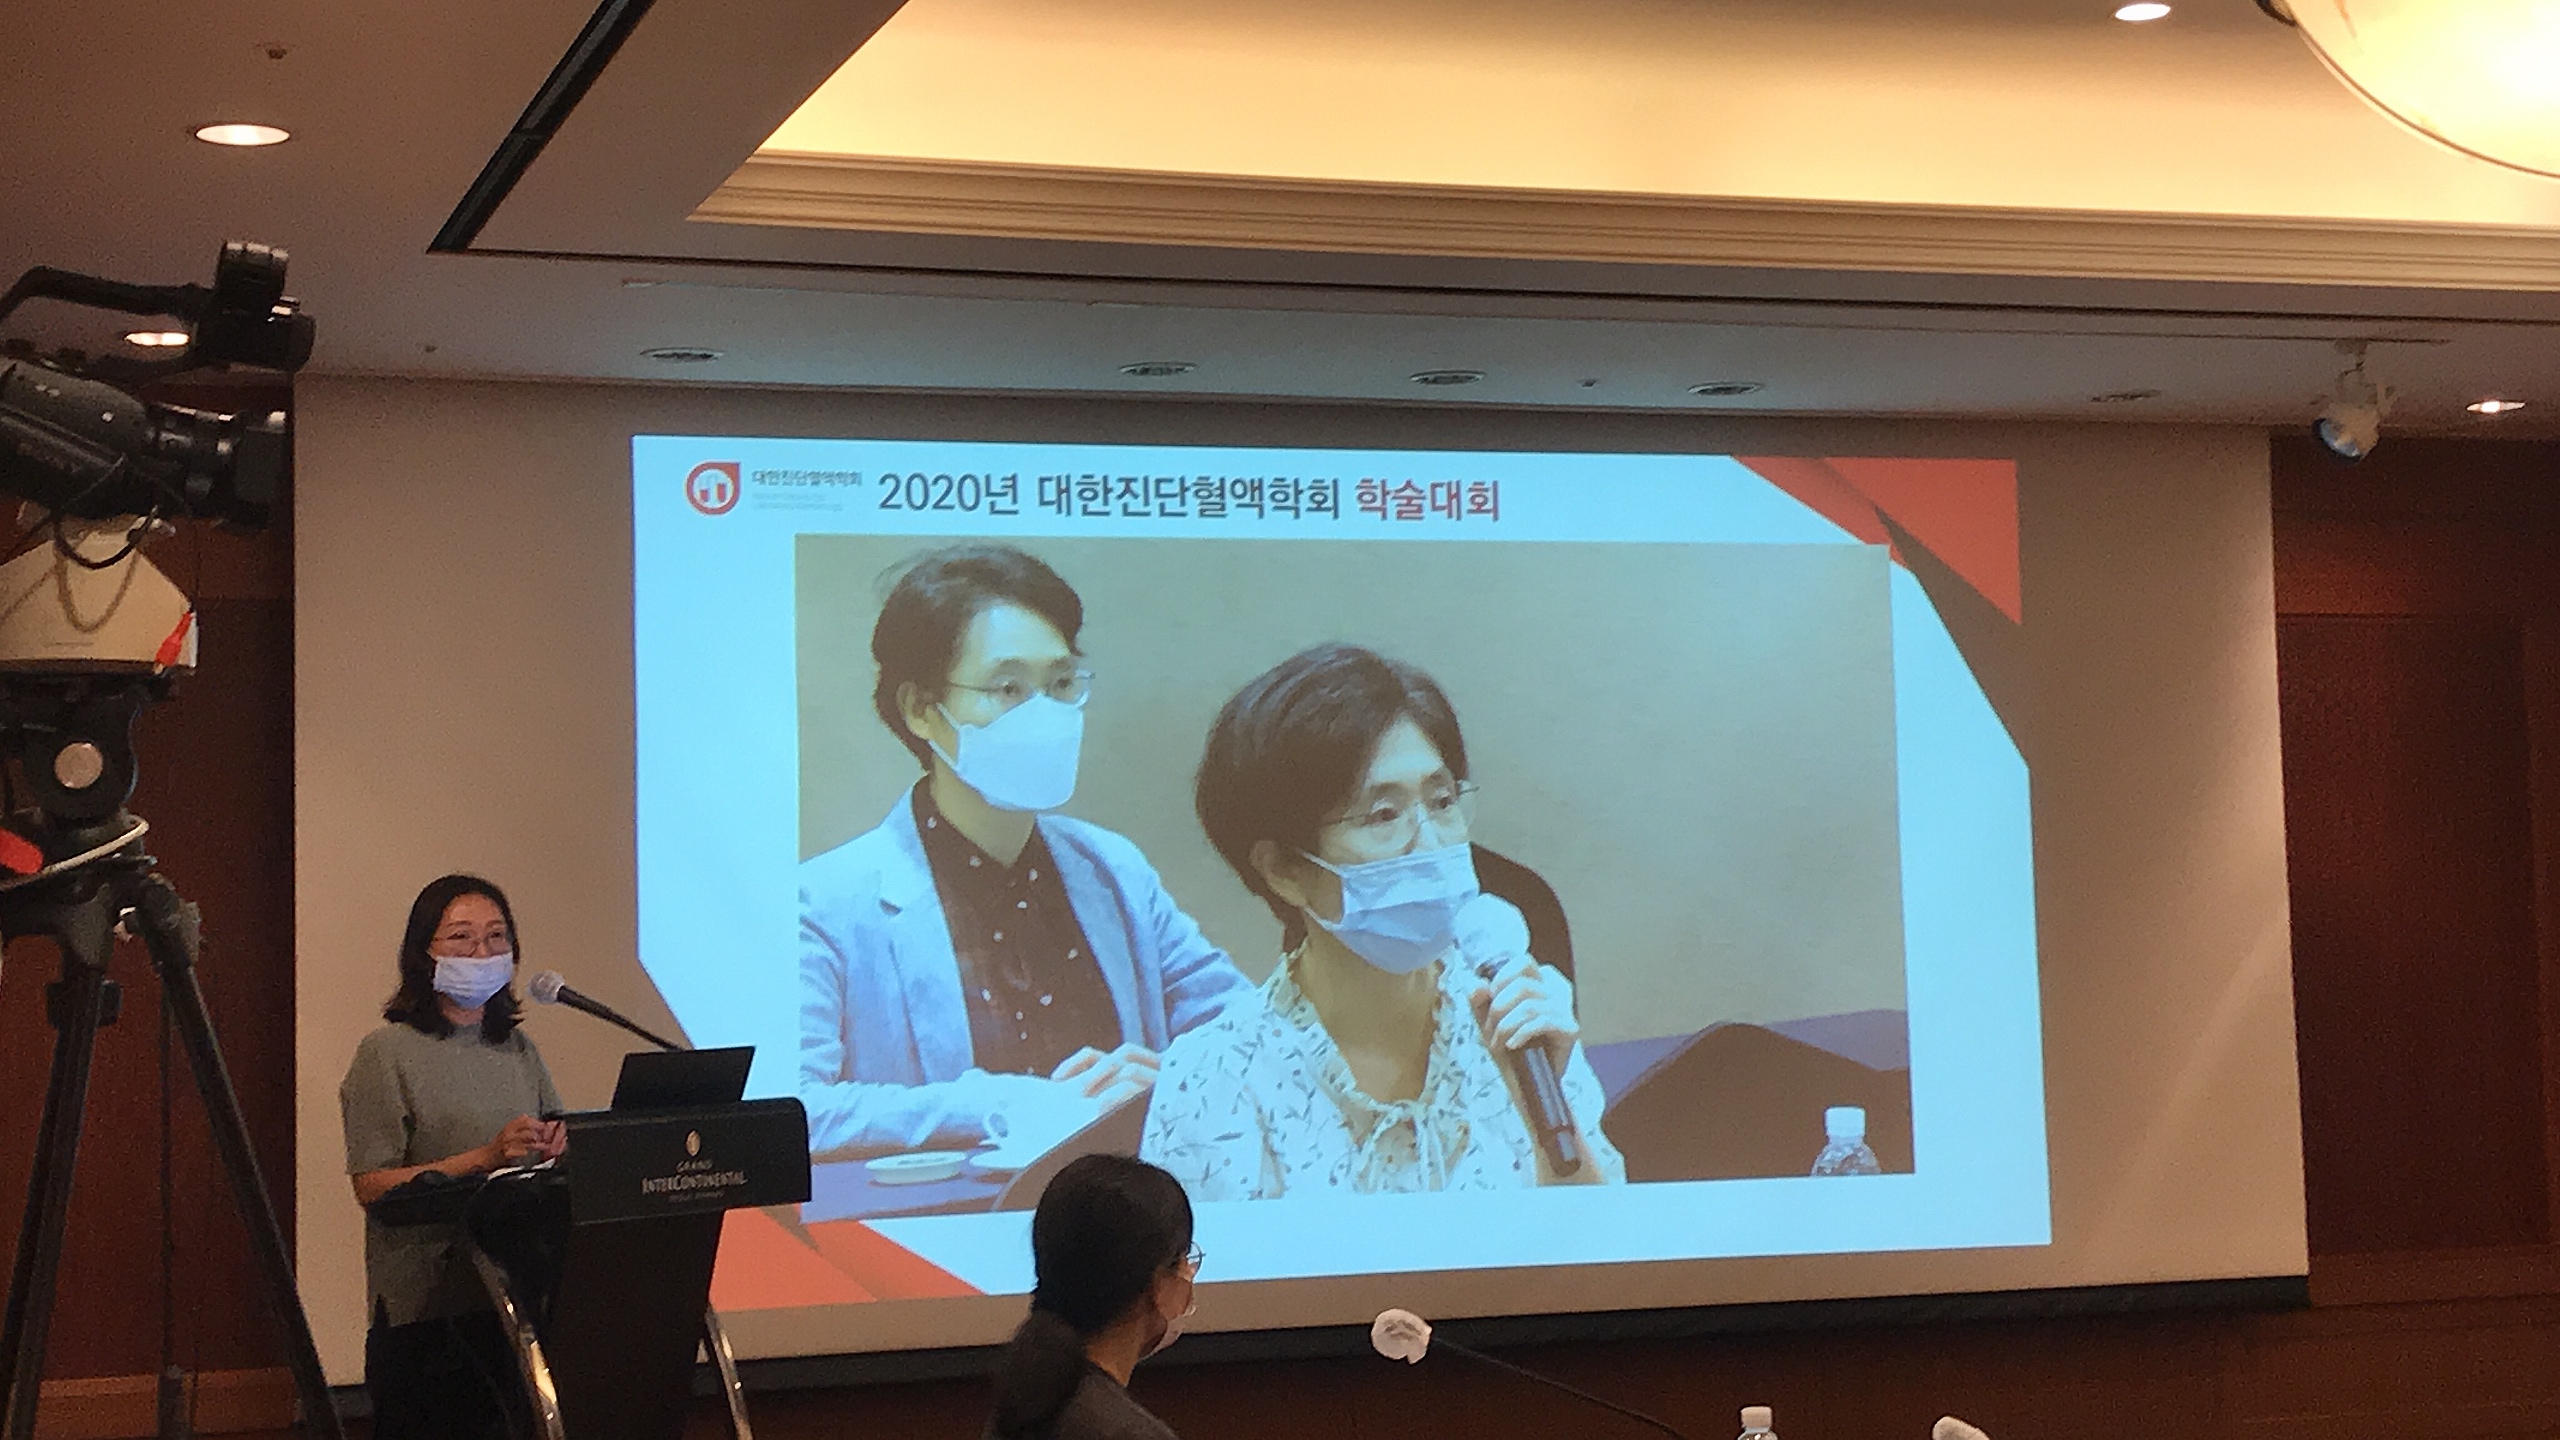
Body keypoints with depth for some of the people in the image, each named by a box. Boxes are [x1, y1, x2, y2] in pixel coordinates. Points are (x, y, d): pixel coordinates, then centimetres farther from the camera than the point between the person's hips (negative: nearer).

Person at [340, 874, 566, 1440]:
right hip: (424, 1308, -5)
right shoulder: (388, 1052, -4)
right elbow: (372, 1185, -11)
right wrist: (486, 1157, -19)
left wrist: (560, 1149, -6)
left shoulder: (518, 1049, 14)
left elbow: (552, 1149, 19)